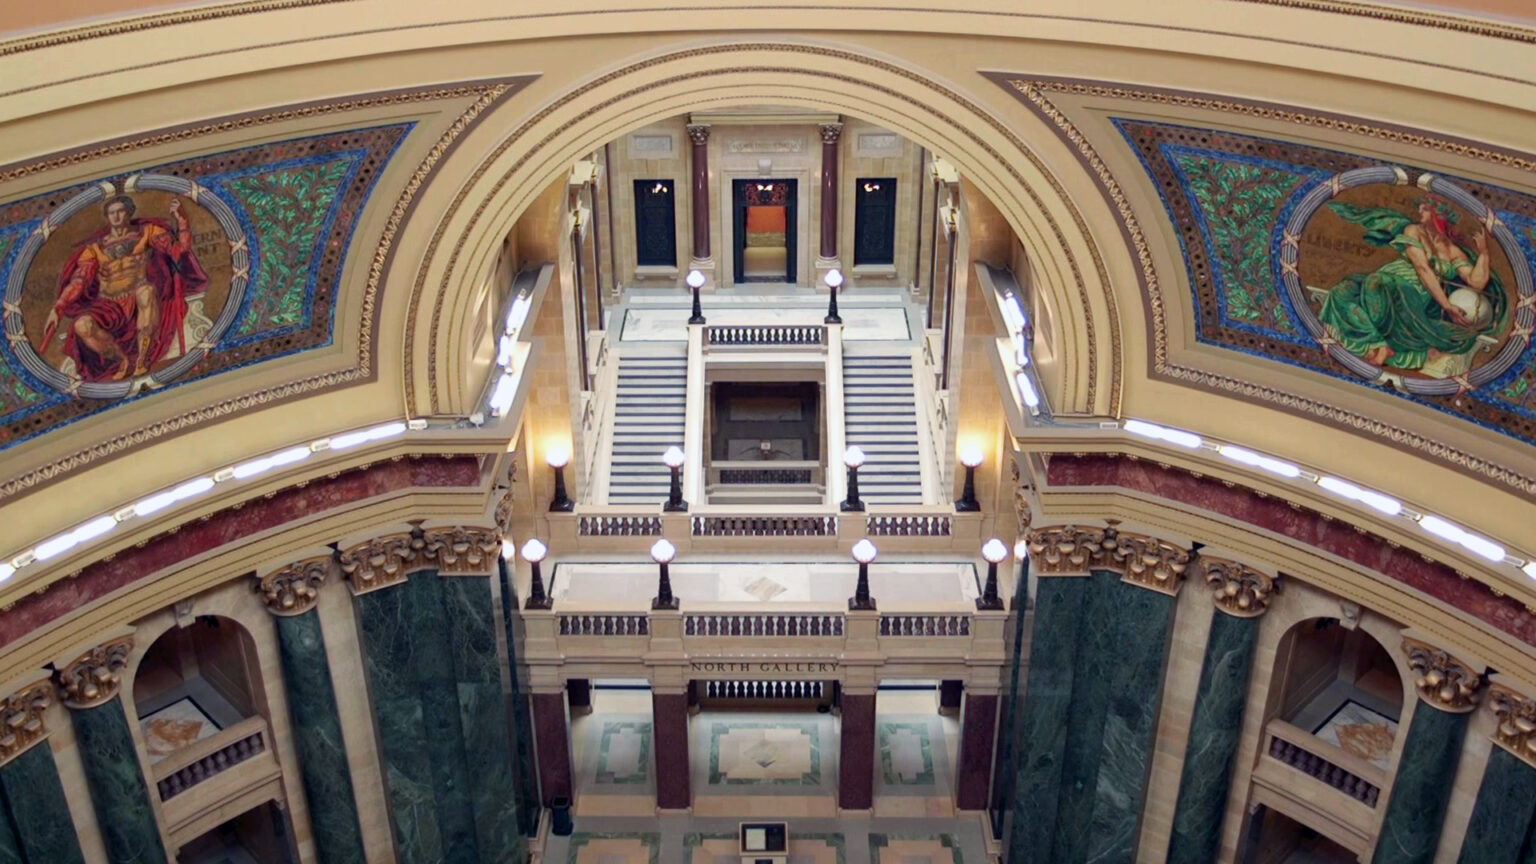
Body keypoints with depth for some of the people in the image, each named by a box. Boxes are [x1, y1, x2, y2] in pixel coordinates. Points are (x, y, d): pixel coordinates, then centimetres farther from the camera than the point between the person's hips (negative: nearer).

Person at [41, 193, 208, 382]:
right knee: (81, 325, -32)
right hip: (110, 307, 2)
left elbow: (180, 248, -3)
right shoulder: (95, 248, 9)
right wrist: (57, 309, -10)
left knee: (146, 290, -41)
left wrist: (179, 218, -18)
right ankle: (122, 360, -7)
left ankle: (142, 359, -32)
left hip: (138, 301, -2)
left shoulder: (146, 232, 8)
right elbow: (78, 281, 2)